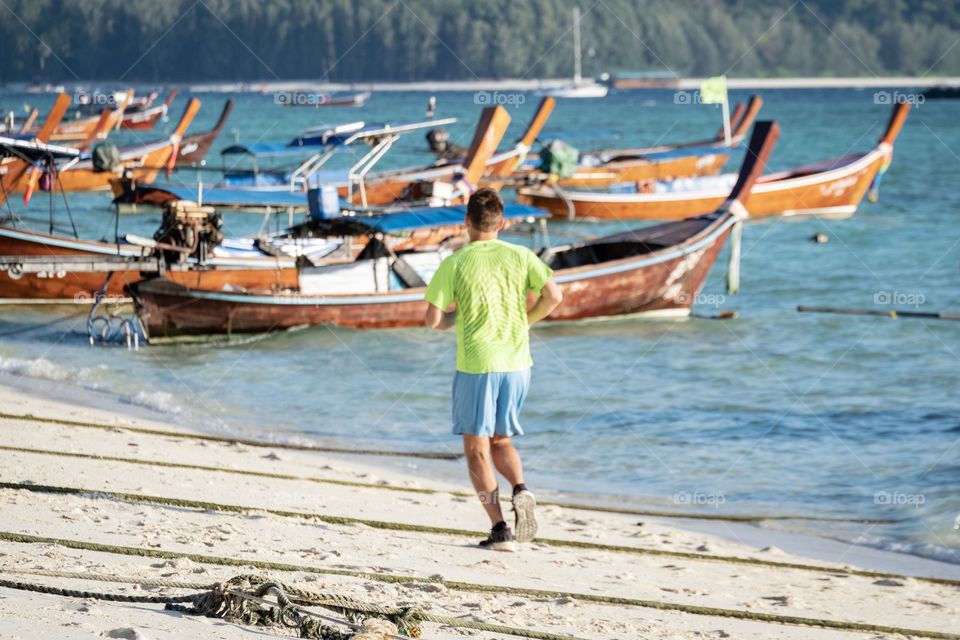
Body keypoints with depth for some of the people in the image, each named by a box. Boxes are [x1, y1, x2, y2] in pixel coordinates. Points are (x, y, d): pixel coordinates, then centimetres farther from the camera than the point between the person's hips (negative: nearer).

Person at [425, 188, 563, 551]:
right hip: (517, 362, 4)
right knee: (501, 440, 21)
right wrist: (524, 321, 12)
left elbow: (433, 320, -7)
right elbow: (553, 296, -4)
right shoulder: (521, 256, 2)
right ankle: (521, 490, -8)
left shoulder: (455, 264, -6)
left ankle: (500, 530, -4)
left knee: (476, 448, 5)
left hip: (475, 365, -4)